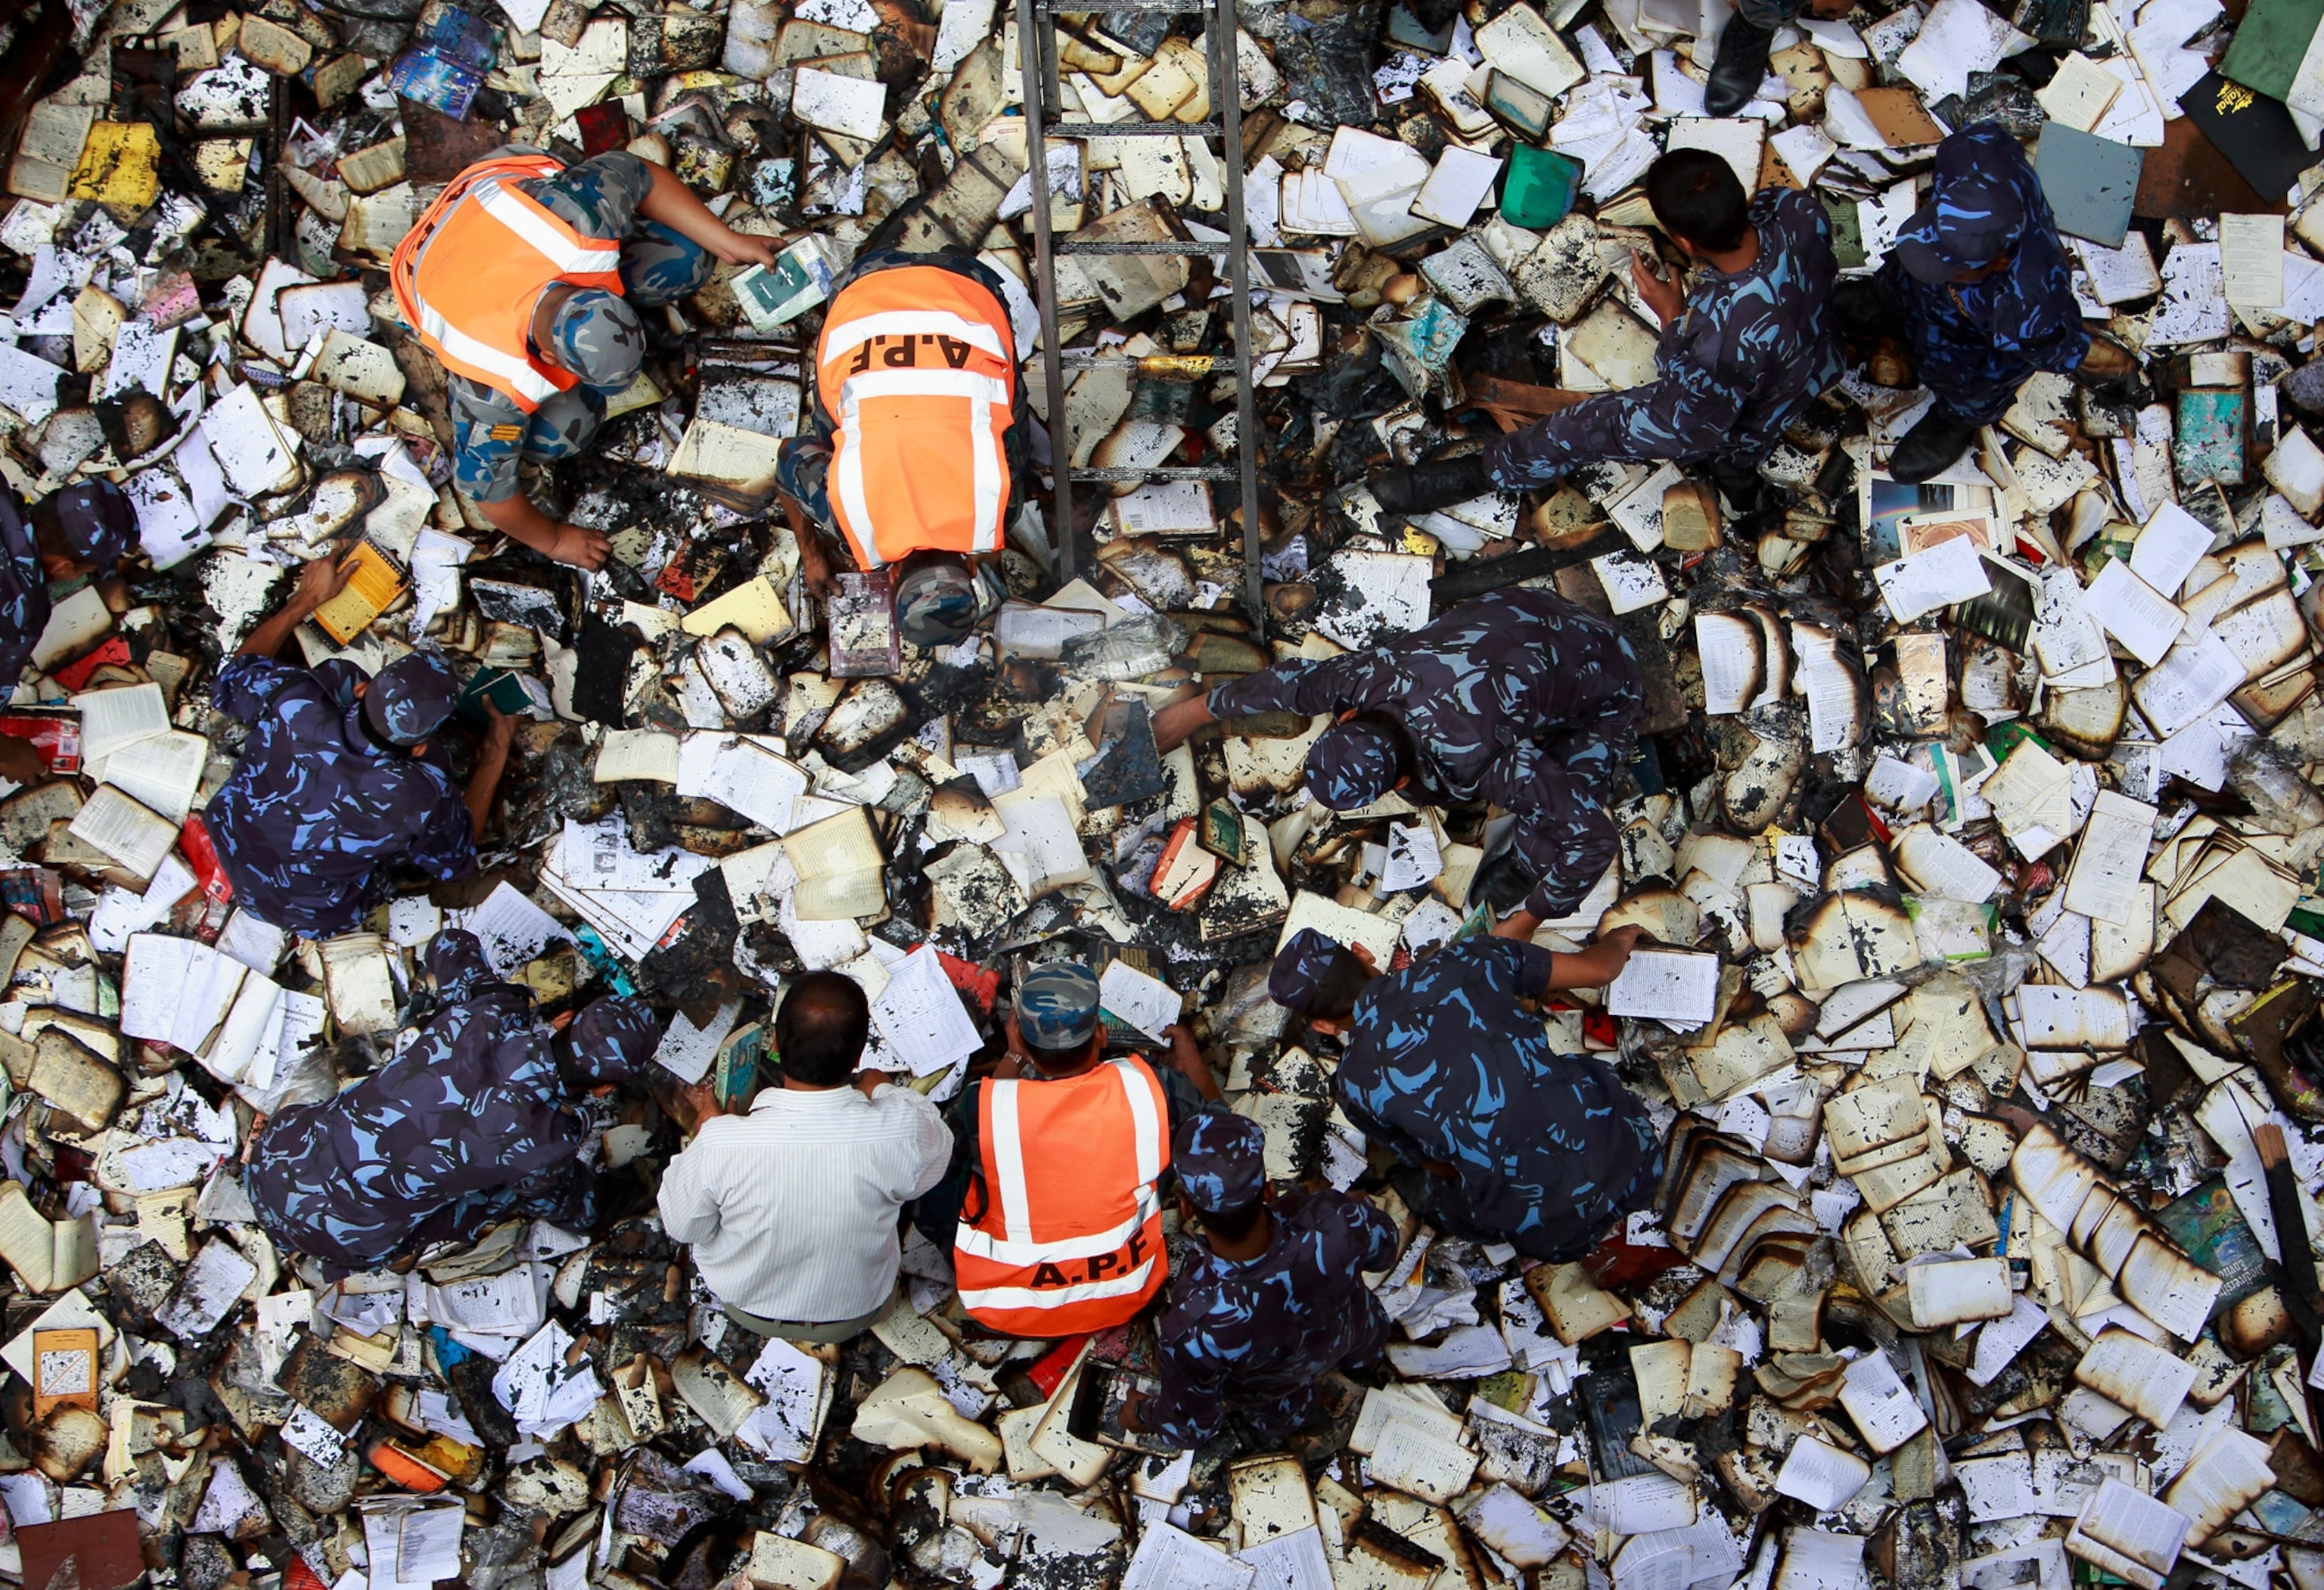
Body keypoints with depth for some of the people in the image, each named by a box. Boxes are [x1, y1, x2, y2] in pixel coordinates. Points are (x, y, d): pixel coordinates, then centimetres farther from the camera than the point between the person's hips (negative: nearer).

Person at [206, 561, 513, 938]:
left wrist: (306, 599, 5)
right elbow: (458, 857, -10)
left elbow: (240, 669, -6)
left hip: (227, 851, 3)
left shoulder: (295, 701, -33)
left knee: (338, 674, 3)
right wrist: (496, 754, -4)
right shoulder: (420, 800, -36)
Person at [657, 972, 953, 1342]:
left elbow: (683, 1226, -15)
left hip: (745, 1306, 0)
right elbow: (934, 1160, -10)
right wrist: (885, 1090, 5)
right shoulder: (901, 1131, -35)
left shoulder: (719, 1143, -35)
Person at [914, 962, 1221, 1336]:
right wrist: (1191, 1058, 20)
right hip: (1126, 1297, 2)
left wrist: (1013, 1058, 9)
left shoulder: (982, 1105, -24)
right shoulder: (1146, 1087, -21)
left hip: (1009, 1312, -1)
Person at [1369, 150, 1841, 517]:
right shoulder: (1797, 207, -28)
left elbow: (1695, 421, -25)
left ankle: (1484, 472, 28)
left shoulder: (1728, 336, -45)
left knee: (1593, 425, 5)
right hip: (1812, 369, 6)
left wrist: (1671, 317, -22)